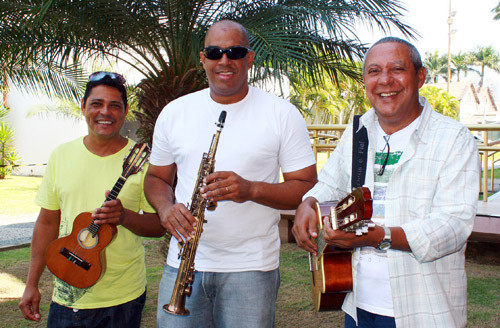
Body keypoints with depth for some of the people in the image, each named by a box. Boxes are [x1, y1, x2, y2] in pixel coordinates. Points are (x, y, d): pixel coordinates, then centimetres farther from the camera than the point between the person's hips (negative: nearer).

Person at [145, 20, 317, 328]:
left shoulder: (283, 114, -3)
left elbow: (307, 188, -4)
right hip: (183, 264, 3)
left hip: (252, 267, -2)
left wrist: (251, 190, -21)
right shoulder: (174, 112, 7)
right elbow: (157, 177, 15)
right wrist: (166, 207, -8)